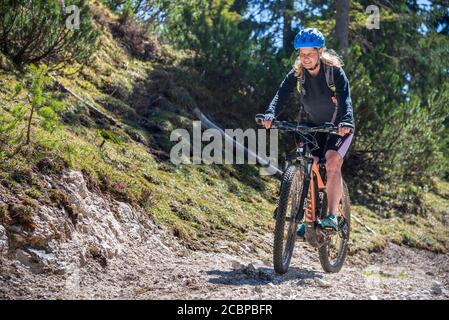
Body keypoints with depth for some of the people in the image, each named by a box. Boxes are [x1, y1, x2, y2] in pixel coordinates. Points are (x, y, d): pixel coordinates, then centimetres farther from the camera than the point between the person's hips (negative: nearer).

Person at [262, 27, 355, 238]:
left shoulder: (334, 72, -21)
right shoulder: (296, 75, -11)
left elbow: (345, 99, -34)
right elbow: (281, 95, -25)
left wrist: (347, 122, -54)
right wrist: (270, 115, -45)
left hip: (339, 127, -4)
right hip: (314, 126, 4)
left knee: (332, 163, -26)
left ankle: (331, 216, -25)